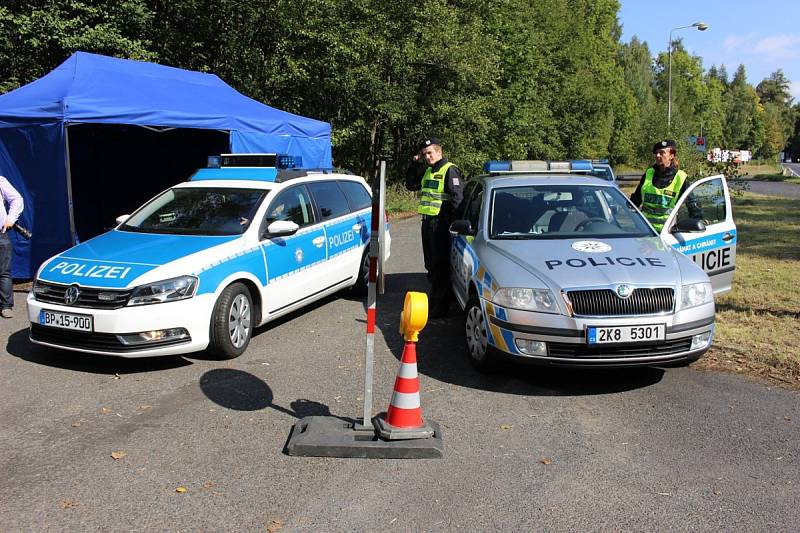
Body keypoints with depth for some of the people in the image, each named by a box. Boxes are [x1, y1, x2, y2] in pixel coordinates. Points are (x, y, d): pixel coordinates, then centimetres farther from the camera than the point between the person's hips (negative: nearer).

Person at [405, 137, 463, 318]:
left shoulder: (449, 170, -9)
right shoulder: (427, 171, 17)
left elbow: (457, 198, -14)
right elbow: (410, 185, 25)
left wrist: (455, 222, -19)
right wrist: (415, 164, 14)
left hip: (440, 223, -9)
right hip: (427, 221, 9)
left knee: (440, 266, -5)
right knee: (430, 264, 15)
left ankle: (440, 307, 0)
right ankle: (434, 298, 27)